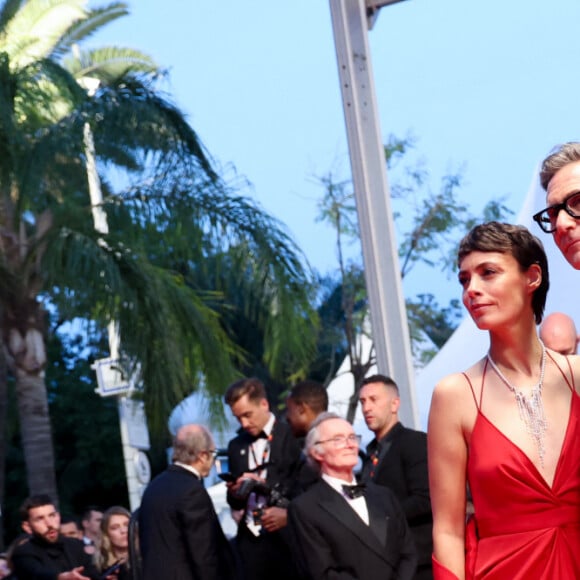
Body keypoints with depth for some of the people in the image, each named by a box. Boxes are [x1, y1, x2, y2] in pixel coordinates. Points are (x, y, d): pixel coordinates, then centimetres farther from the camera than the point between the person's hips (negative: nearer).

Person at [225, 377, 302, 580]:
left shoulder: (292, 438, -4)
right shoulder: (236, 446, 14)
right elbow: (235, 503, 16)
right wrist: (236, 493, -5)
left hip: (287, 539, -4)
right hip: (250, 541, 4)